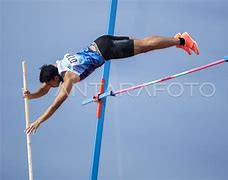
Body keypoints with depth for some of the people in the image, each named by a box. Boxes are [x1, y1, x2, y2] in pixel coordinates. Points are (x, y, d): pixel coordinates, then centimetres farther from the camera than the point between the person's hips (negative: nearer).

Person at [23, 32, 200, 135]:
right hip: (100, 43, 6)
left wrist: (38, 122, -27)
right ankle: (178, 38, 23)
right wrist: (30, 95, -7)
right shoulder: (56, 67, -1)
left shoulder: (69, 77, -24)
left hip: (106, 50, -6)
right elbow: (44, 90, 12)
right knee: (142, 44, 14)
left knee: (144, 45, 0)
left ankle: (181, 40, 7)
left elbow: (56, 104, -28)